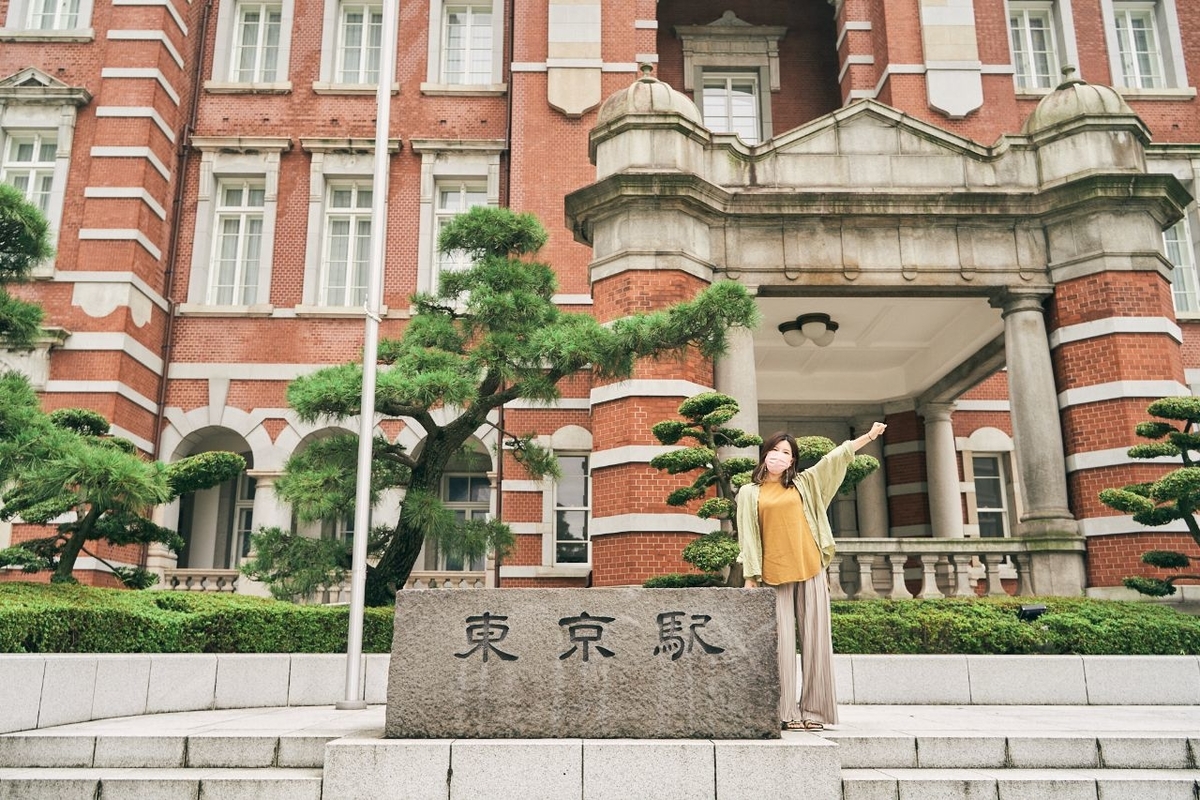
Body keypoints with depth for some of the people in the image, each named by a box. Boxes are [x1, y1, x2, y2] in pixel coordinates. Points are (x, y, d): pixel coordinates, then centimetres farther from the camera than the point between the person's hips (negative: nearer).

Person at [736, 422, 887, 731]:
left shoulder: (803, 484, 16)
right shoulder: (750, 493, 9)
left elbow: (836, 457, 12)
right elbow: (747, 537, 4)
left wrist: (869, 436, 6)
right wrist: (750, 577, -2)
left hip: (810, 570, 2)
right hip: (775, 575, -2)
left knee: (815, 639, 0)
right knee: (782, 642, -5)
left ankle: (813, 710, 6)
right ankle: (786, 712, -2)